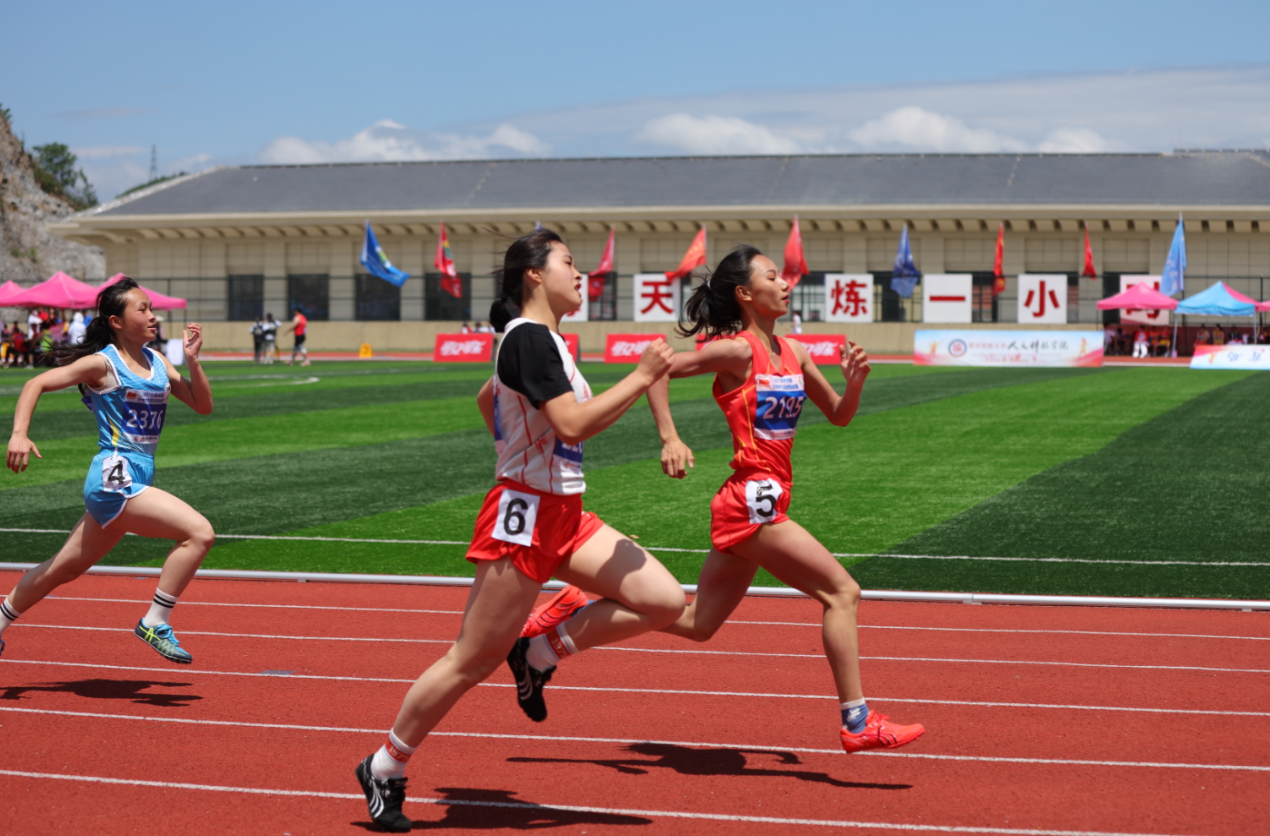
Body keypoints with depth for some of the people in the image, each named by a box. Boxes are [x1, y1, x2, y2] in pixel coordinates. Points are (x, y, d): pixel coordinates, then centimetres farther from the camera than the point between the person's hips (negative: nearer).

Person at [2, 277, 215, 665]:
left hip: (136, 479, 8)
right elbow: (35, 384, -7)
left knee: (67, 567, 19)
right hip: (114, 478, -8)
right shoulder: (102, 363, -8)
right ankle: (155, 623, -12)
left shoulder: (157, 361, 12)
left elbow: (202, 405, 13)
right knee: (199, 532, -21)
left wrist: (192, 359, -1)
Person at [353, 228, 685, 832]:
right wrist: (641, 378, -18)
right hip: (524, 518, -9)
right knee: (472, 662, -2)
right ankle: (384, 769, 13)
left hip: (562, 516, 9)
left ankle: (539, 653, 9)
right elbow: (572, 424, -25)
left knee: (665, 601, -3)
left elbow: (486, 399, 30)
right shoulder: (529, 338, -16)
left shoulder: (541, 340, 14)